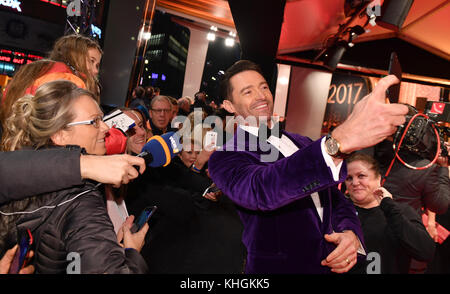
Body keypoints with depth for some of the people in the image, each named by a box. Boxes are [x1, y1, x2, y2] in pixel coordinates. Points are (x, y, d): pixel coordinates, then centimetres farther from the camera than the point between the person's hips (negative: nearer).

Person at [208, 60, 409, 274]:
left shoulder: (304, 144, 6)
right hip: (278, 267, -5)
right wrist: (340, 140, -46)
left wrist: (351, 233, -13)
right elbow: (259, 189, -35)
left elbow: (336, 200, 9)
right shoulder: (225, 158, -15)